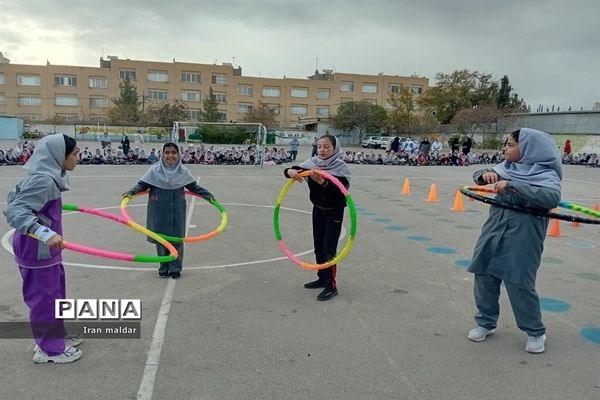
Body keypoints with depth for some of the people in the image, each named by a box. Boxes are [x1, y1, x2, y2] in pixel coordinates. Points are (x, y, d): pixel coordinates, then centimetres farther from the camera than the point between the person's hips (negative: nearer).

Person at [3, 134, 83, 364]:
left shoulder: (45, 176, 5)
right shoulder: (44, 181, -25)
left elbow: (15, 197, 19)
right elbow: (13, 211, -33)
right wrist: (46, 234, -44)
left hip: (44, 248, 10)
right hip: (37, 250, -10)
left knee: (55, 293, 21)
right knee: (45, 298, 4)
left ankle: (56, 337, 38)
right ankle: (49, 349, 21)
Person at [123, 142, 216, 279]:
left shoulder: (183, 171, 0)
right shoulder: (155, 170, -7)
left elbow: (194, 186, 9)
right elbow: (142, 184, -1)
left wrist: (208, 195, 7)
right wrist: (131, 192, -16)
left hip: (177, 212, 1)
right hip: (159, 213, -1)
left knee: (177, 239, 5)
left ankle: (175, 269, 19)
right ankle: (164, 268, 23)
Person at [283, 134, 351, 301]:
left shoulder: (341, 167, -17)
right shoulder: (312, 163, -4)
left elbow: (340, 190, -28)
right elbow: (296, 170, -7)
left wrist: (322, 182, -43)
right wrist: (290, 171, -31)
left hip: (334, 212, -5)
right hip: (317, 210, 6)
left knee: (329, 249, -5)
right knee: (318, 246, 14)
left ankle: (331, 286, 5)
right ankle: (322, 278, 30)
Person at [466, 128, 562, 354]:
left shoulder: (546, 174, -9)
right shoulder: (507, 167, 8)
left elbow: (551, 198, -27)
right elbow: (479, 177, 16)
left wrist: (512, 185, -31)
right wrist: (486, 174, -8)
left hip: (523, 237, -6)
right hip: (495, 230, 6)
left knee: (520, 283, -2)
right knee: (484, 276, 9)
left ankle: (535, 332, 20)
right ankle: (486, 322, 27)